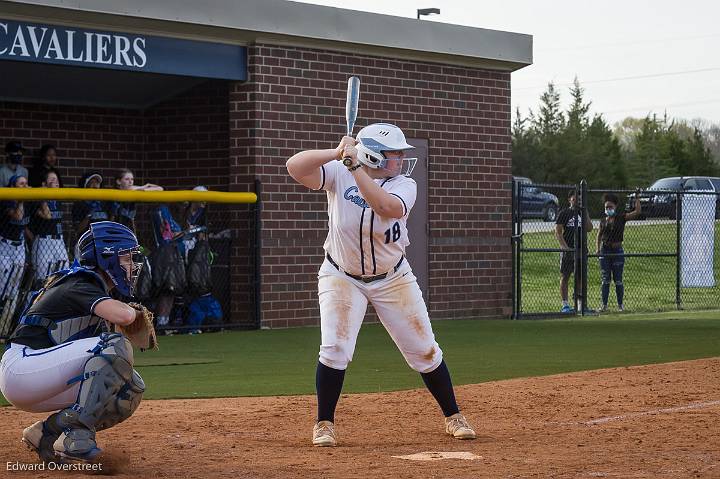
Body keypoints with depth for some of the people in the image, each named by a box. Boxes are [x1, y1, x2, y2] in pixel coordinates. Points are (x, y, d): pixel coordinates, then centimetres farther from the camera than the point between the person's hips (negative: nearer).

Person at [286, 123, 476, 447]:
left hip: (392, 278, 2)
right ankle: (324, 424, 2)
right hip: (342, 277, -2)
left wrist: (356, 166, -36)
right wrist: (336, 152, -38)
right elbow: (295, 168, -26)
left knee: (424, 350, 4)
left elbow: (387, 207, -34)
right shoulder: (339, 174, -12)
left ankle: (453, 417, 21)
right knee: (335, 349, -16)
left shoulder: (404, 185, -11)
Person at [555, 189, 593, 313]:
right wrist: (564, 246, -16)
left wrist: (586, 213, 0)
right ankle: (565, 304, 0)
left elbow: (589, 229, 5)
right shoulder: (564, 213, 0)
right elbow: (558, 232, -5)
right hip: (568, 250, -4)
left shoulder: (582, 213, 14)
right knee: (565, 277, -2)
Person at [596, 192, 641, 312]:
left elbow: (637, 212, -8)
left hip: (617, 251, -2)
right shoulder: (603, 220, 8)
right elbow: (599, 235, 16)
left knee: (618, 279, 1)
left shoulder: (621, 217, 0)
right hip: (605, 251, 2)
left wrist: (637, 198, -11)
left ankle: (620, 304, 11)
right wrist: (597, 248, 5)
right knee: (605, 279, 2)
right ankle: (604, 304, 5)